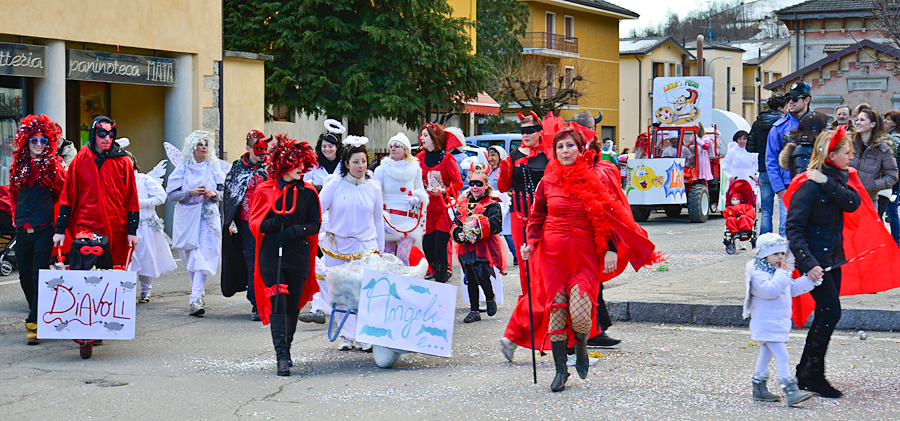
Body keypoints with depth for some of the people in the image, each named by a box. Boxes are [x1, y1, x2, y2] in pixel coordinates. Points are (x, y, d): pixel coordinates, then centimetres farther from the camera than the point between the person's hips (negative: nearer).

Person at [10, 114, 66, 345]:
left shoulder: (53, 165, 2)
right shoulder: (19, 165, 14)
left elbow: (62, 193, 1)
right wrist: (17, 216, 16)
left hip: (45, 228, -5)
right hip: (23, 229, 5)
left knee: (39, 277, -9)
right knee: (25, 277, 9)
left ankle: (33, 324, -9)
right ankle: (40, 315, 28)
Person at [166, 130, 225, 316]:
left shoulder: (214, 168, 7)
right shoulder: (183, 168, 2)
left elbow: (224, 192, 13)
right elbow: (171, 194, -1)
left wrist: (214, 194, -9)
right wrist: (190, 193, -16)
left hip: (208, 217, -1)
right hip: (187, 217, 1)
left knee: (202, 257, -13)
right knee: (191, 258, 8)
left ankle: (195, 300, -21)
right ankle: (199, 291, 28)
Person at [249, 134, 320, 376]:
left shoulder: (308, 192, 5)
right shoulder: (265, 191, 1)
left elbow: (315, 224, 5)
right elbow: (255, 223, 2)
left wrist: (297, 230, -15)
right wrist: (274, 223, -18)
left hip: (299, 256, 2)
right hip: (272, 255, -2)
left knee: (293, 306, 7)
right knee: (277, 304, -11)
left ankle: (286, 349, 25)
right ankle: (281, 356, -13)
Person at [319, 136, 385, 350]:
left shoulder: (373, 187, 6)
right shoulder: (334, 185, -1)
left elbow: (378, 220, 14)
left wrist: (380, 250, 14)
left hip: (365, 248, 0)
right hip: (337, 246, 0)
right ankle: (348, 335, 14)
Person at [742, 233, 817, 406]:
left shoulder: (778, 271, 14)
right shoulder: (758, 273, -17)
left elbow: (793, 288, 23)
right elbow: (770, 290, -32)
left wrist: (810, 280, 14)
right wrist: (782, 274, -24)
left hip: (778, 322, 10)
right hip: (767, 323, -10)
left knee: (766, 353, 18)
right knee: (781, 356, -16)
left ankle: (759, 387, 28)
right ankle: (791, 392, -21)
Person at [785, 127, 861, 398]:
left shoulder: (838, 179, 7)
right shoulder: (809, 186, -18)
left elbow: (852, 203, -11)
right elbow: (794, 229, -21)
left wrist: (828, 183, -22)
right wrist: (808, 263, -29)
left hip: (832, 258, 9)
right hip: (814, 259, -9)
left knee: (824, 315, 11)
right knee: (831, 311, -11)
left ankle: (805, 374, 19)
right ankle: (813, 374, -2)